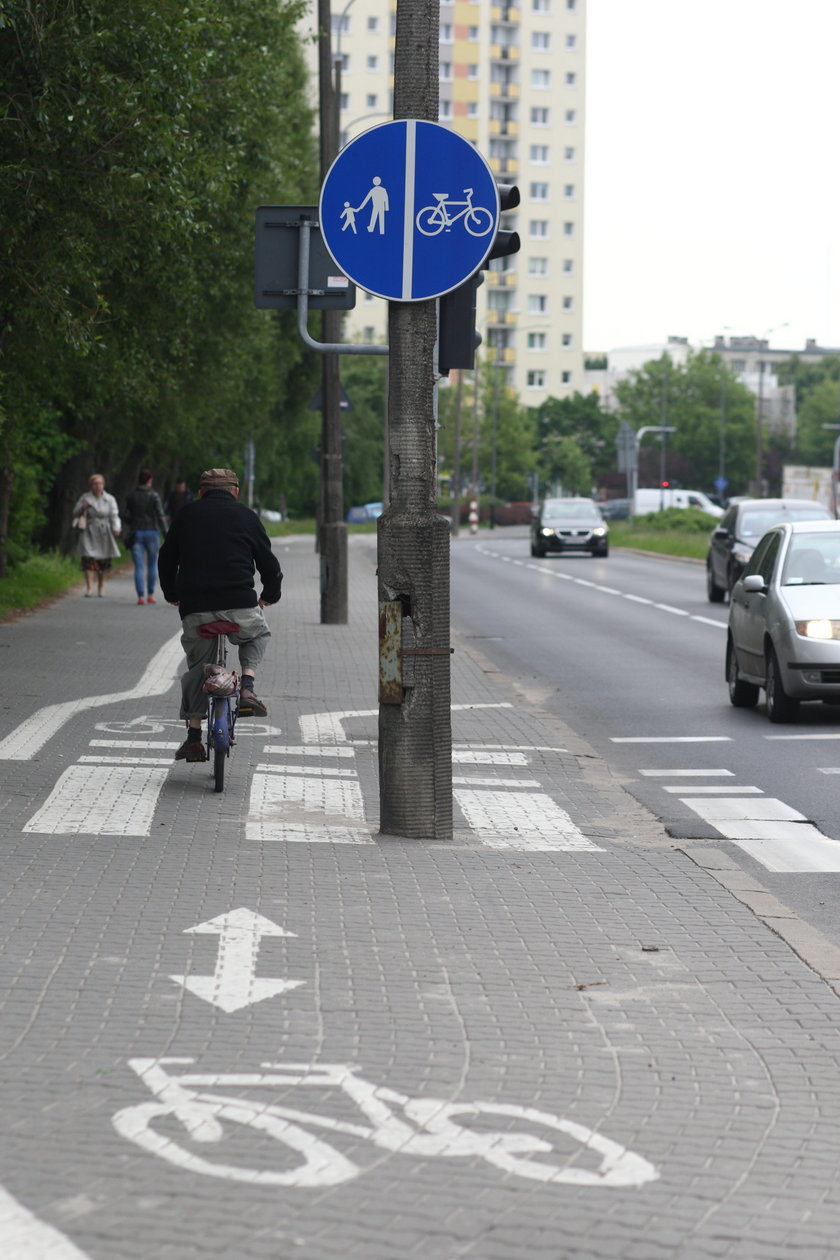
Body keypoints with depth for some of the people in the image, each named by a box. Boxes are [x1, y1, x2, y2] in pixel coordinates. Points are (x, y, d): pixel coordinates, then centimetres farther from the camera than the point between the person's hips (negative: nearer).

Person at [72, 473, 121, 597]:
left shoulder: (110, 499, 4)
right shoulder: (84, 498, 4)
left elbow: (114, 516, 0)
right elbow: (75, 513, 9)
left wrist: (116, 529, -16)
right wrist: (82, 508, -12)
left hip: (104, 534, 1)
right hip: (88, 533, -1)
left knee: (103, 563, 3)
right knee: (88, 560, -13)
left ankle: (100, 589, 17)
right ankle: (89, 588, -12)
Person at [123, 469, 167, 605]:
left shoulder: (131, 496, 2)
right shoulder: (154, 496, -6)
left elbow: (126, 516, 2)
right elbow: (160, 516, -9)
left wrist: (128, 535, 17)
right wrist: (165, 532, -2)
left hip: (136, 533, 1)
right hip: (152, 532, -1)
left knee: (139, 567, 0)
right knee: (152, 564, 13)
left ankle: (140, 596, -10)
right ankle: (150, 595, 14)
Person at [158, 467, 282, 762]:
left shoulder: (186, 515, 14)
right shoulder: (246, 516, 11)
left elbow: (166, 560, 20)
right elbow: (268, 563, 13)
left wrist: (172, 595, 37)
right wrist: (269, 596, 32)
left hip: (194, 609, 1)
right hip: (240, 606, -1)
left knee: (197, 666, 20)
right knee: (259, 635, 30)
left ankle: (193, 738, 14)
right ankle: (247, 688, 6)